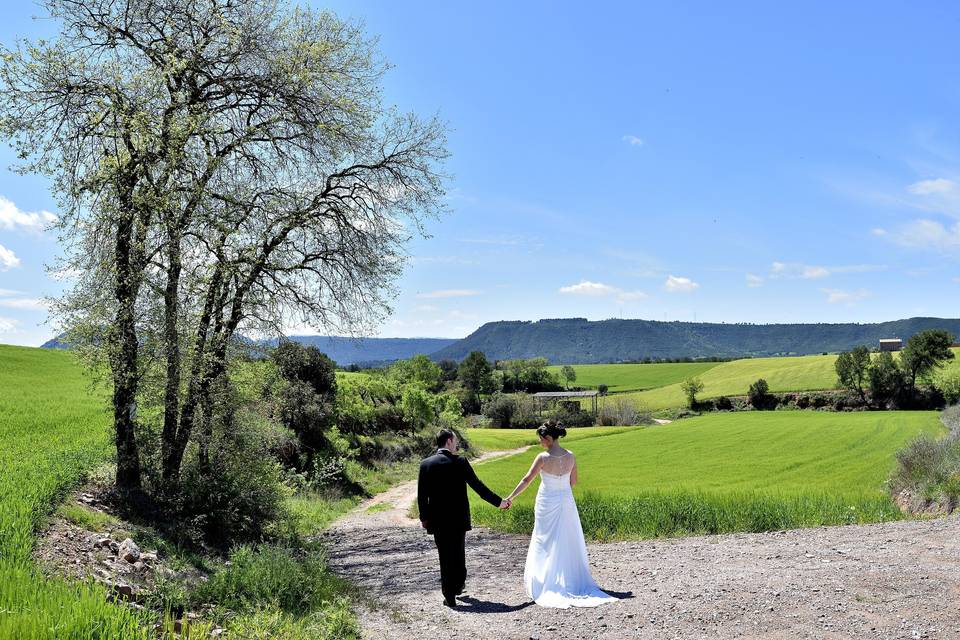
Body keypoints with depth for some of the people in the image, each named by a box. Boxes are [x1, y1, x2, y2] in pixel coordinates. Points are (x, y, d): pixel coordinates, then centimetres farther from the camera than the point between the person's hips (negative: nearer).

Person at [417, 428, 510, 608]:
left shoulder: (426, 464, -4)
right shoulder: (460, 462, -9)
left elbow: (421, 495, -2)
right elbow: (477, 486, -8)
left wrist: (424, 517, 11)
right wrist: (499, 502, 1)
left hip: (438, 519, 0)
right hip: (459, 517, 0)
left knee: (445, 556, 7)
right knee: (459, 553, 19)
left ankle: (450, 596, 8)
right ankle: (458, 585, 35)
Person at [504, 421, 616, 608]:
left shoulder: (543, 458, -17)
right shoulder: (571, 457, -5)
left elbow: (527, 480, -13)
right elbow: (573, 481, 6)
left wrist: (510, 497, -6)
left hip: (547, 504, -4)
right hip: (566, 502, 4)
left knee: (546, 543, 9)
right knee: (568, 543, 15)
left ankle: (548, 585, 12)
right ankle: (573, 581, 21)